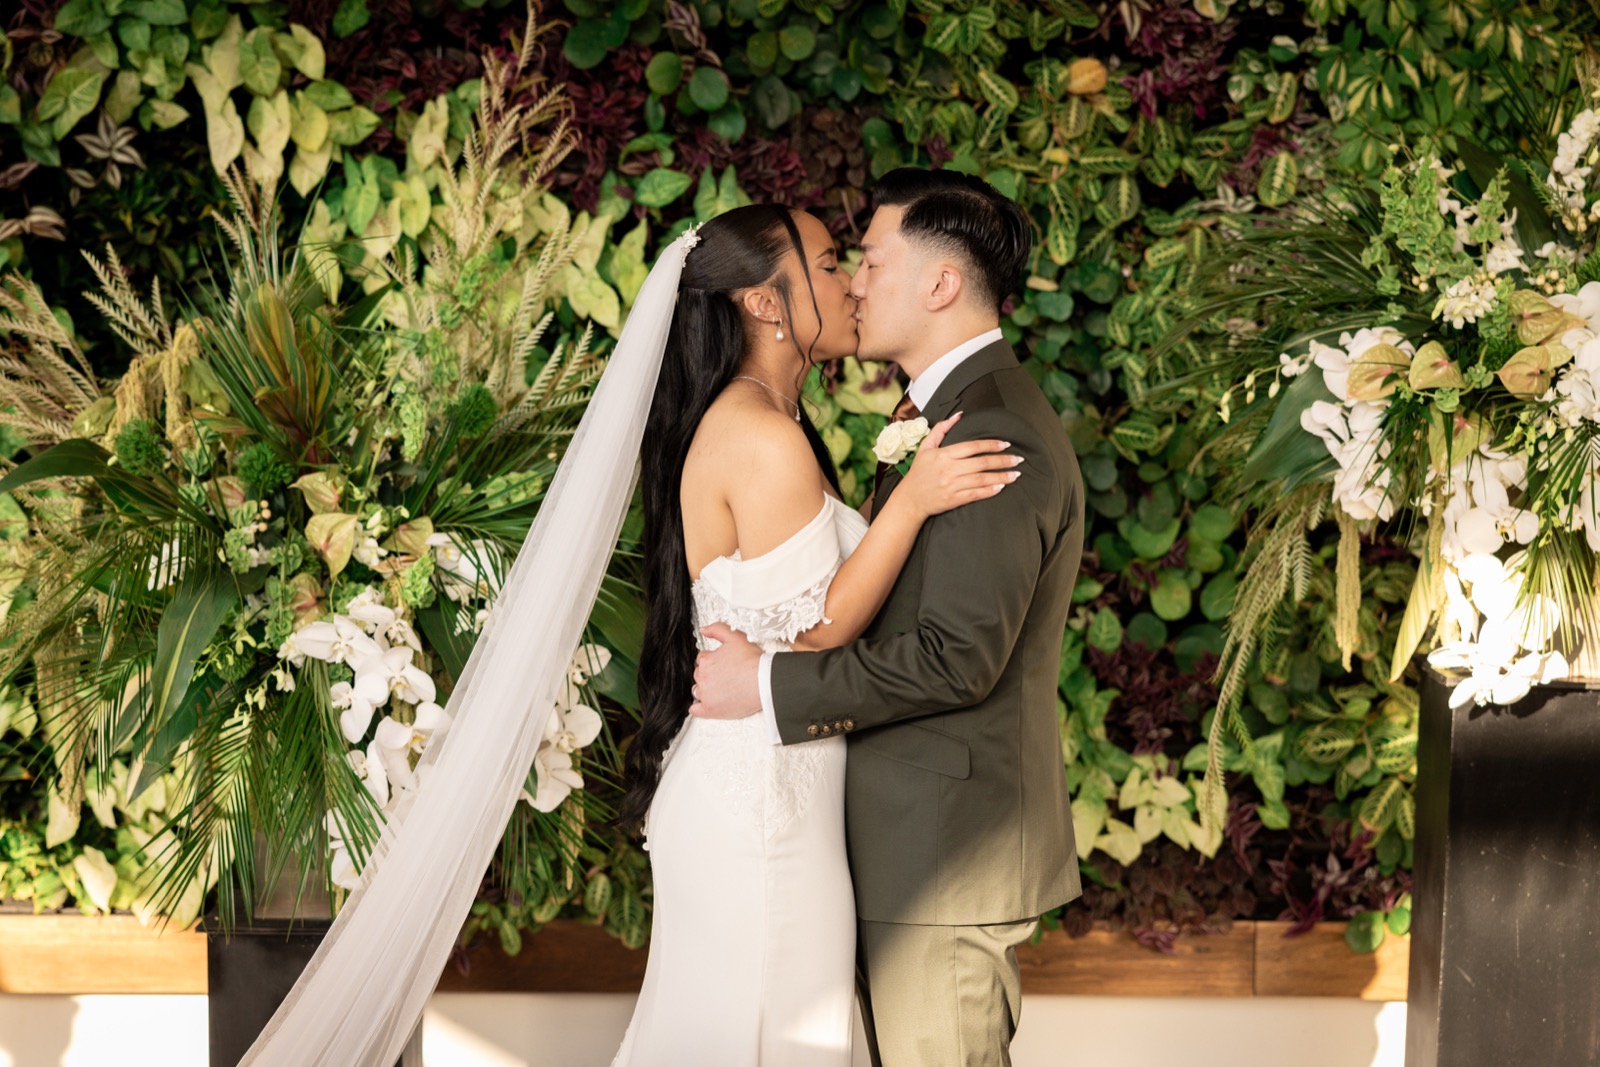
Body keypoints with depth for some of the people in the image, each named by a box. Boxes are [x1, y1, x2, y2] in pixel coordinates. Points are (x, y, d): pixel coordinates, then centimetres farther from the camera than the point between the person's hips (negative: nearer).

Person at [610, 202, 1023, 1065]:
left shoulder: (736, 423, 13)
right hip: (762, 791, -10)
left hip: (738, 776, 10)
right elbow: (812, 631, -17)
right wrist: (911, 501, -20)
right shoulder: (766, 442, -19)